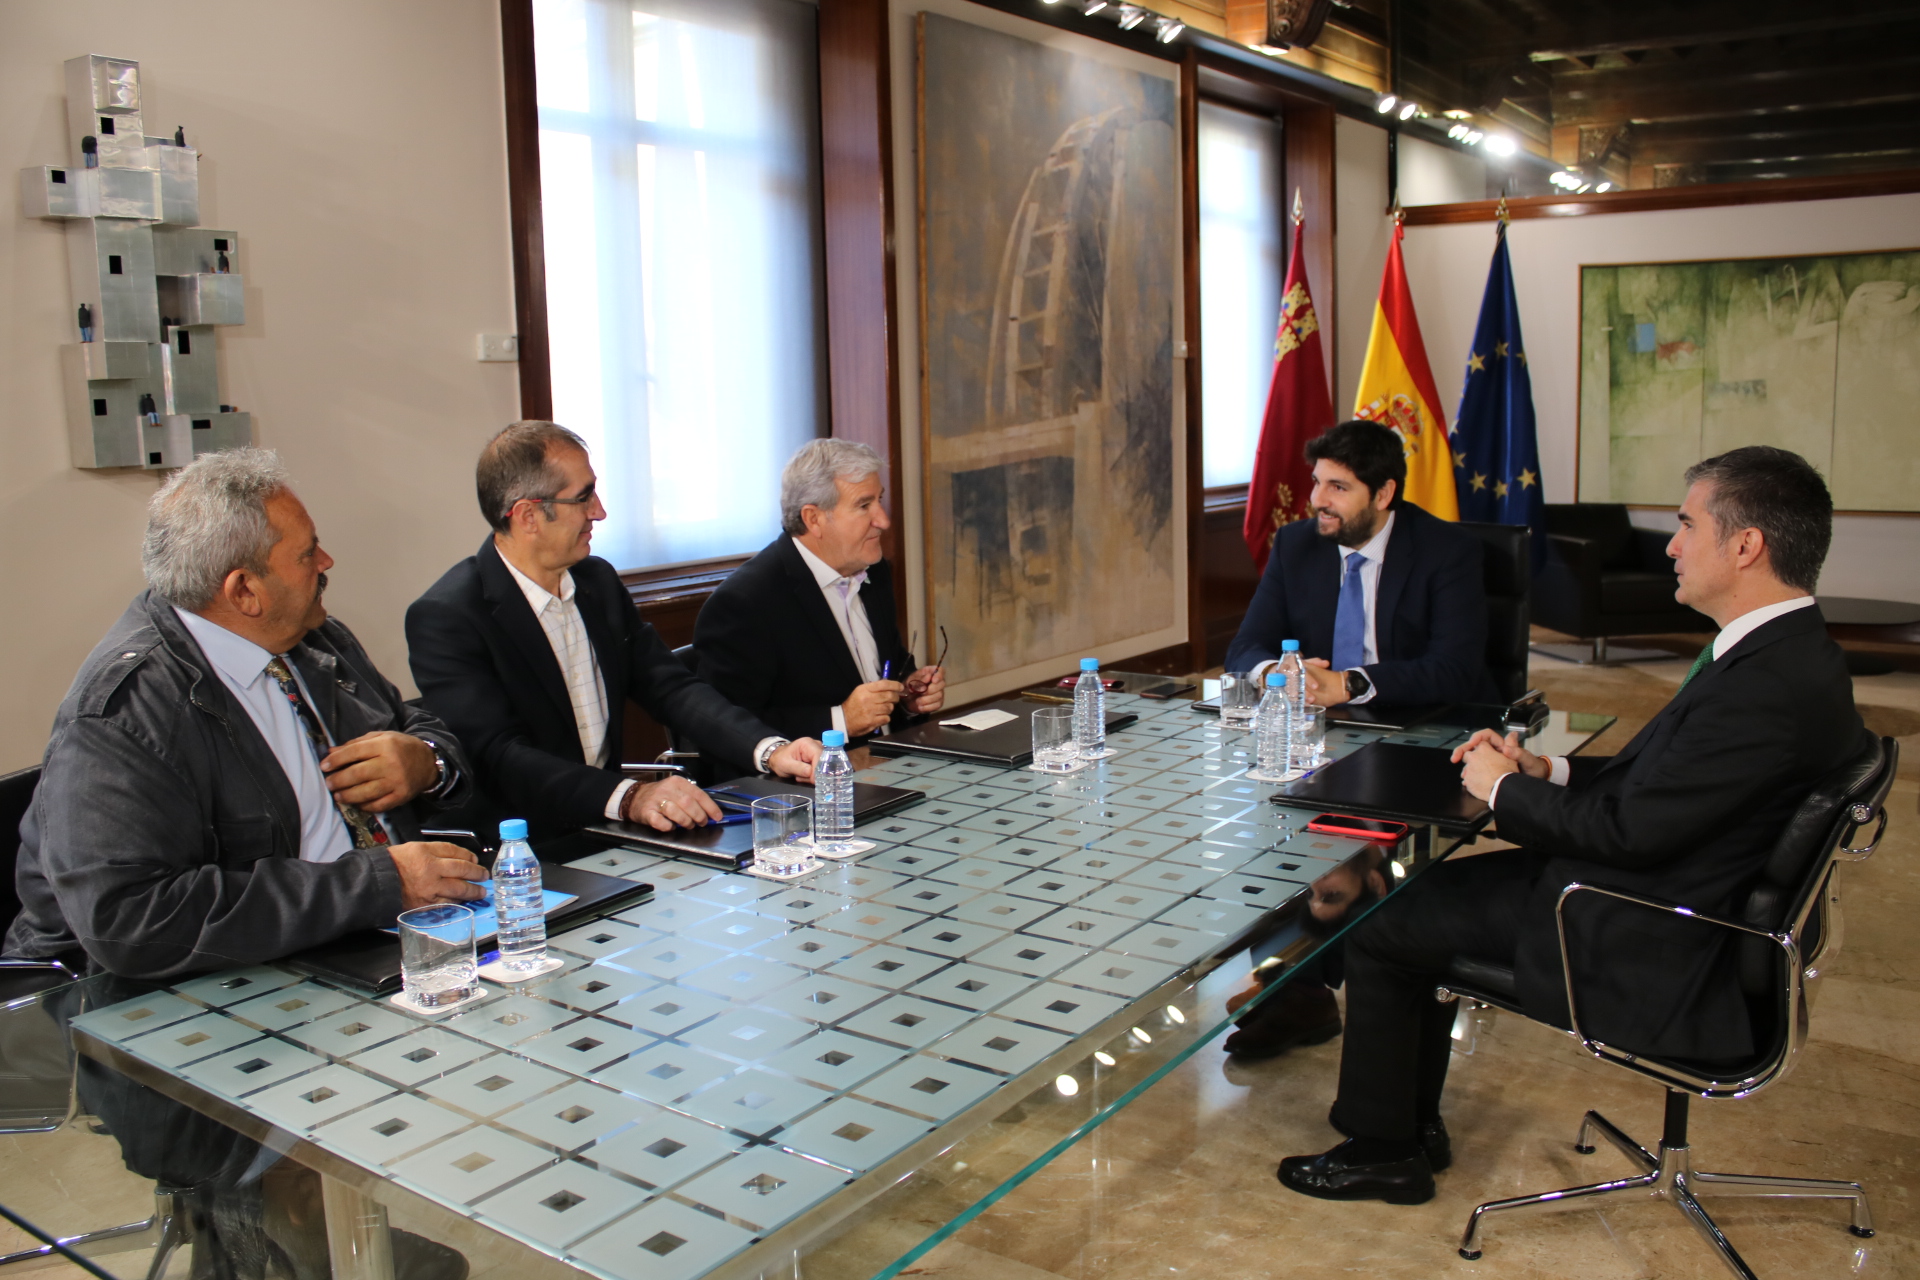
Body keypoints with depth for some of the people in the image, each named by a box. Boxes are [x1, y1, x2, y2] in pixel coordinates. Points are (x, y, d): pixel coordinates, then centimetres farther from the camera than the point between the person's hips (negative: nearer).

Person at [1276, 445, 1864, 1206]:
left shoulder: (1772, 684, -28)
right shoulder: (1787, 652, 6)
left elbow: (1630, 828, -27)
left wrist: (1506, 788, -11)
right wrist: (1547, 770, 2)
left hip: (1645, 954, -10)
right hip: (1672, 909, 10)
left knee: (1378, 924, -3)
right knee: (1425, 894, 17)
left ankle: (1382, 1149, 16)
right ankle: (1413, 1123, 28)